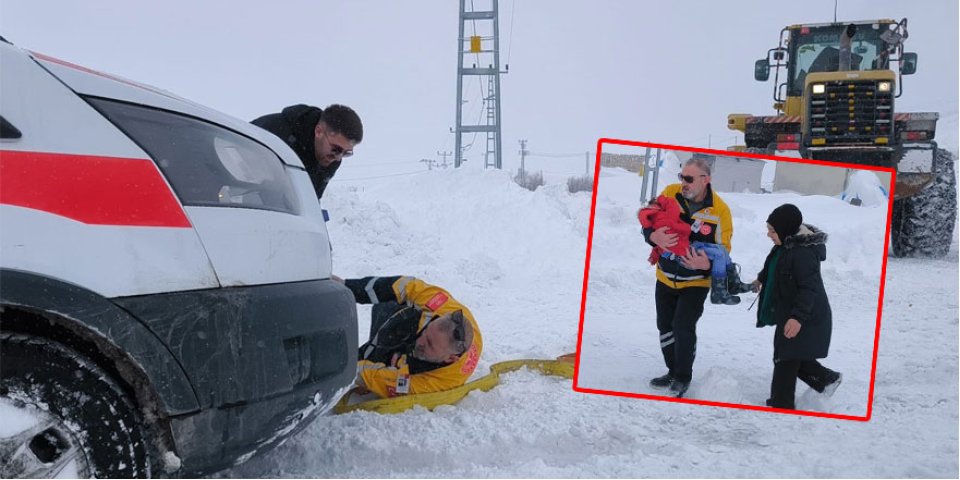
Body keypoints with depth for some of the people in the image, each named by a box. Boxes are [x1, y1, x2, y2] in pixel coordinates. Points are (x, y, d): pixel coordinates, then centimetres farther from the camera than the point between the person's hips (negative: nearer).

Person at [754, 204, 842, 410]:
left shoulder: (803, 253, -26)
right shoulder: (786, 245, 6)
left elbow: (809, 288, -31)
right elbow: (773, 268, 27)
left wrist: (798, 316, -38)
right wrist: (761, 279, 43)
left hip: (804, 320, -10)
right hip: (789, 314, 10)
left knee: (786, 361, -4)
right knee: (794, 357, 20)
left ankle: (781, 404, 5)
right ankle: (827, 378, 36)